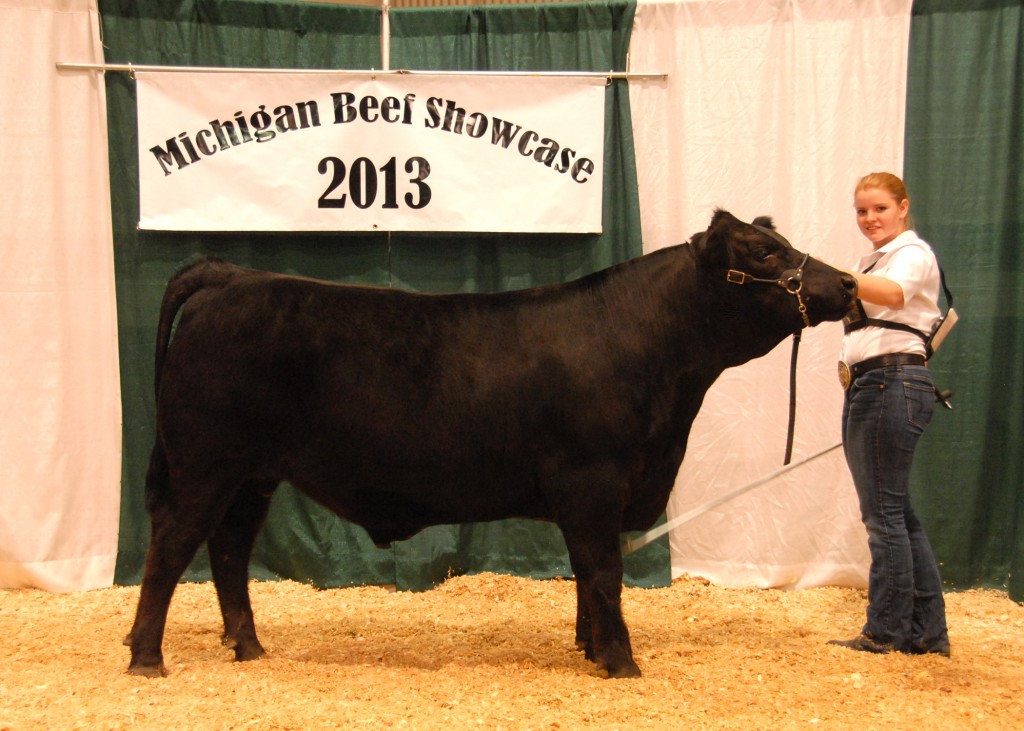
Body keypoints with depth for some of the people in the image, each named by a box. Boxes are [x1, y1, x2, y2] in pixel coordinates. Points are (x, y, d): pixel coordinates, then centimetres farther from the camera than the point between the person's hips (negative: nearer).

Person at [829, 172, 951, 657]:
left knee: (884, 513, -7)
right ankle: (927, 632, 16)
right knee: (895, 513, 11)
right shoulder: (872, 262, 22)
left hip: (894, 383, -10)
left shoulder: (913, 253, -6)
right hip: (865, 387, 10)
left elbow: (893, 293, -29)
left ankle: (885, 633, -1)